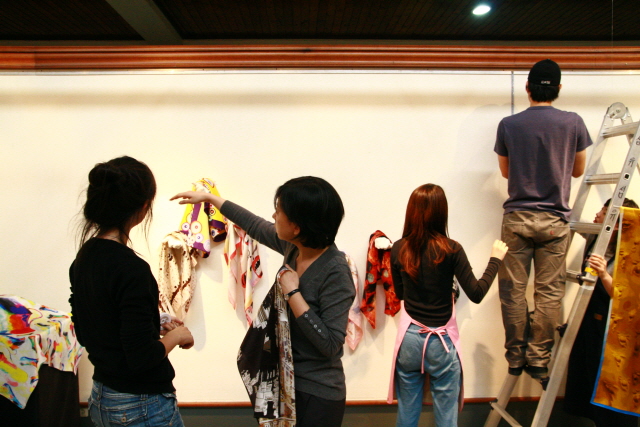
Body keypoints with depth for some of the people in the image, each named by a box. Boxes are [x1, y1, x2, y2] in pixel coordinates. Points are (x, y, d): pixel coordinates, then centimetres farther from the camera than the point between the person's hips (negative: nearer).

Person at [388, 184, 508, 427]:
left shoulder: (398, 249, -5)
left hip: (409, 340, 3)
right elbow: (476, 294, -11)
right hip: (441, 343, -3)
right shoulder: (451, 250, -15)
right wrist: (496, 259, 0)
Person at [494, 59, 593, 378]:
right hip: (554, 220, 0)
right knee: (549, 292, 7)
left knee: (513, 290, 7)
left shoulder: (508, 125, -2)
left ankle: (516, 358, 15)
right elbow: (578, 170, 12)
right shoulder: (573, 123, -2)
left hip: (517, 217, 0)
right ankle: (539, 359, 12)